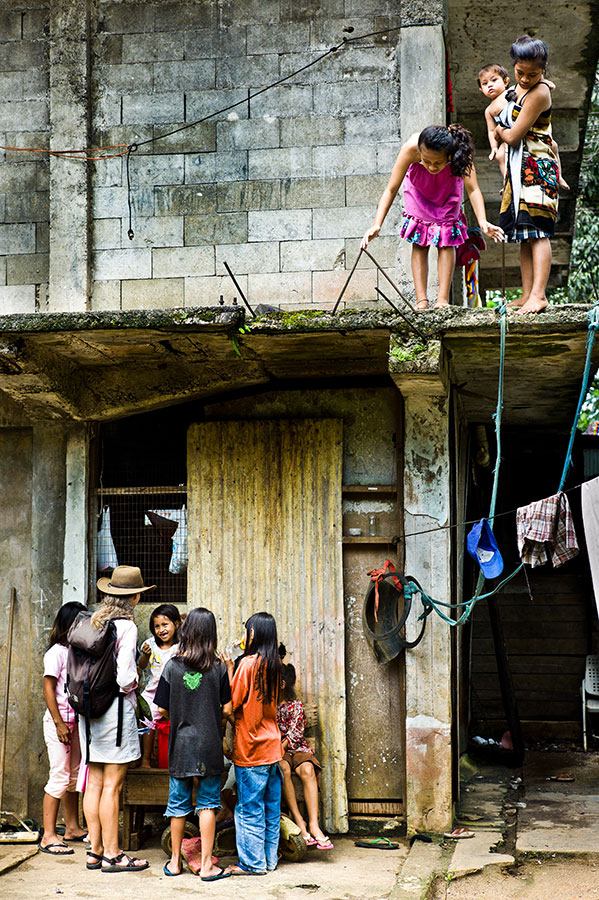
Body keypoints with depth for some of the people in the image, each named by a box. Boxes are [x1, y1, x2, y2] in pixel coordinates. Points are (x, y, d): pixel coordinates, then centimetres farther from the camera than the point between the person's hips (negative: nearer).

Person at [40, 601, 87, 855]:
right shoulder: (57, 652, -10)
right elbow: (48, 689, -13)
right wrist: (59, 723, -17)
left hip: (76, 720, 7)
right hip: (58, 720, -7)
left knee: (74, 776, 13)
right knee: (60, 777, -8)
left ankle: (72, 827, 24)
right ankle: (48, 836, -5)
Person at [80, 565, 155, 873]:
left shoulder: (92, 622, 8)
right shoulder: (127, 627, -13)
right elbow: (124, 676, -18)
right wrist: (133, 684, 3)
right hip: (116, 706, -7)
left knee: (94, 782, 10)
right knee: (112, 785, -2)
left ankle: (96, 851, 17)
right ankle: (112, 854, 3)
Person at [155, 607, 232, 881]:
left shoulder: (172, 666, -5)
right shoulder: (218, 668, -7)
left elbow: (162, 709, -1)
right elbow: (227, 709, -5)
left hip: (180, 745, 1)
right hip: (210, 745, -1)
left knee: (179, 803, 12)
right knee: (207, 803, 6)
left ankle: (175, 861, 23)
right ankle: (206, 864, 7)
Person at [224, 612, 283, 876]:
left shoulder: (247, 663, -14)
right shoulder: (274, 665, 6)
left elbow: (232, 703, -13)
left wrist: (230, 668, -5)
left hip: (251, 748, -7)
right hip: (272, 745, 7)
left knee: (250, 808, 1)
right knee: (271, 806, 12)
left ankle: (252, 862, 6)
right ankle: (270, 859, 19)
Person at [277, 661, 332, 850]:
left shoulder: (296, 706, 8)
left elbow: (294, 733, -4)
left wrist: (281, 748, -22)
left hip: (296, 749, 0)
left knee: (307, 770, -33)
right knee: (283, 769, -35)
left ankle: (313, 824, -40)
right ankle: (299, 822, -35)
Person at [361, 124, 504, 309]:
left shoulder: (459, 149, -41)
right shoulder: (411, 148, -41)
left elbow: (473, 189, -39)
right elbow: (391, 189, -35)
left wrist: (482, 221, -54)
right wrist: (377, 224, -44)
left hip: (448, 189, 0)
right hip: (419, 189, 0)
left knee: (446, 241, -7)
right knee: (419, 244, -6)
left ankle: (443, 299, -6)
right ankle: (421, 300, -6)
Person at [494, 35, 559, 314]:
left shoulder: (538, 94, -15)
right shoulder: (521, 87, 15)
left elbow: (513, 136, -13)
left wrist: (500, 130, 6)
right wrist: (502, 130, 9)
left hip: (537, 167, -10)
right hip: (519, 168, 10)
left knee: (537, 232, -15)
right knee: (524, 236, 8)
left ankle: (538, 295, -20)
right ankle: (527, 294, 9)